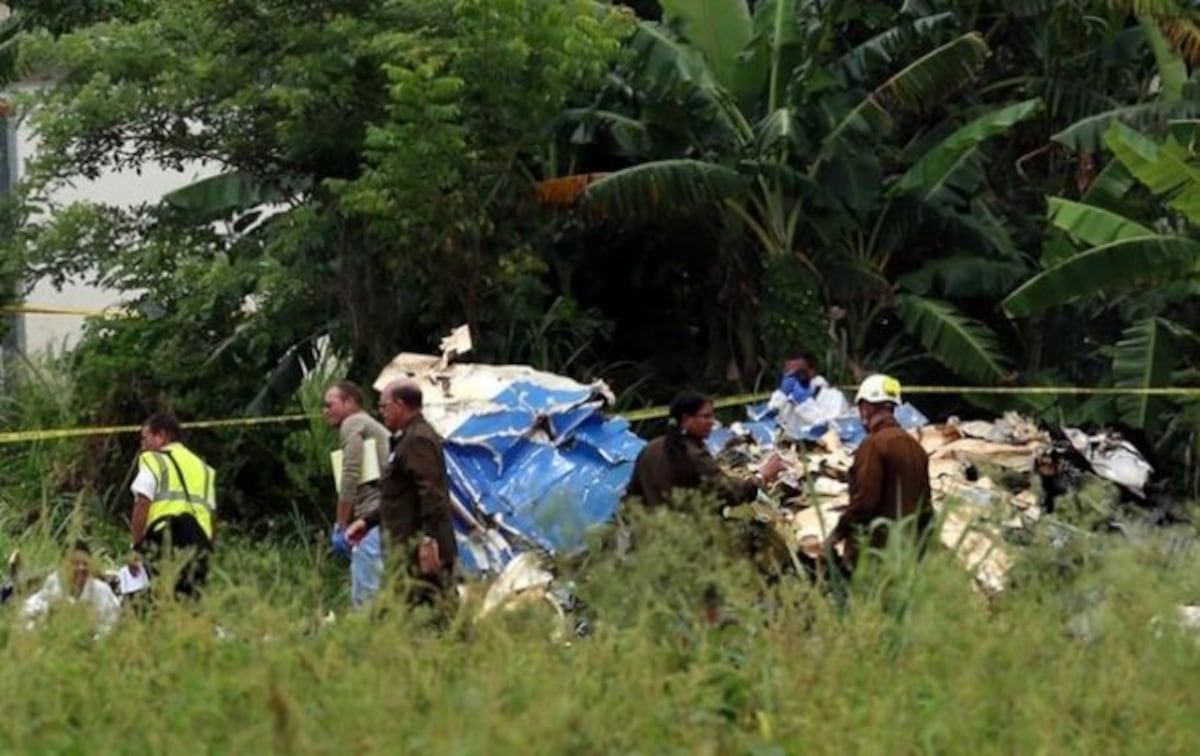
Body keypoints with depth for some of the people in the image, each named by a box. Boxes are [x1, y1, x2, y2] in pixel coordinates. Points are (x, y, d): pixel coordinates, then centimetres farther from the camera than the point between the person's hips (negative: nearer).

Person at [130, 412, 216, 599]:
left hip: (164, 536, -6)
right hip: (200, 538, 6)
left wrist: (137, 543, -2)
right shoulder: (202, 466, 24)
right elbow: (211, 509, 17)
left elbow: (143, 504, -5)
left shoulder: (152, 460, 6)